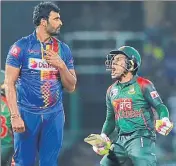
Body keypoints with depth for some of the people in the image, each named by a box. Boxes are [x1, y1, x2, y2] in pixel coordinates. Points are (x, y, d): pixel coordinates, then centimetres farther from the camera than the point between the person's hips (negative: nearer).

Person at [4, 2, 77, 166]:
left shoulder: (63, 49, 8)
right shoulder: (21, 46, -4)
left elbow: (71, 87, 11)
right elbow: (9, 83, -6)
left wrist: (61, 65, -7)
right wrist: (15, 116, -13)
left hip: (54, 115, 4)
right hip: (27, 113, -4)